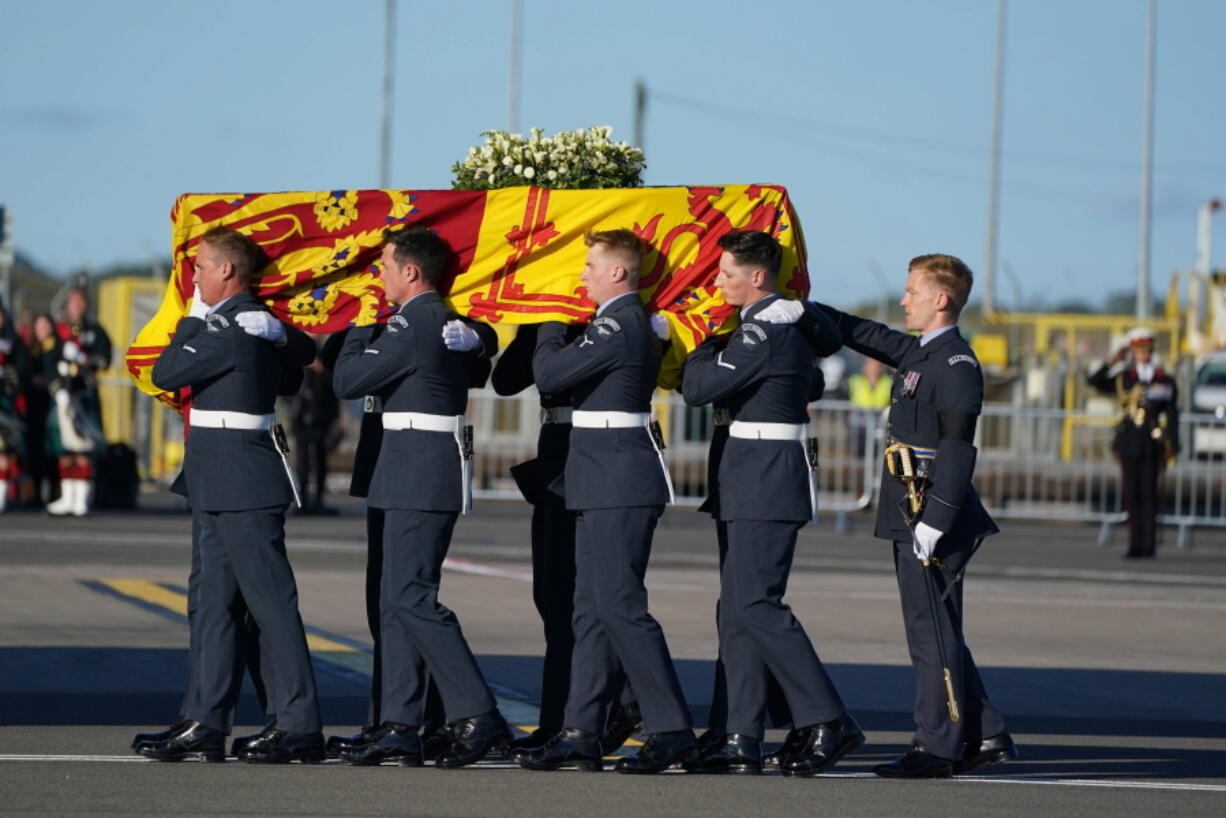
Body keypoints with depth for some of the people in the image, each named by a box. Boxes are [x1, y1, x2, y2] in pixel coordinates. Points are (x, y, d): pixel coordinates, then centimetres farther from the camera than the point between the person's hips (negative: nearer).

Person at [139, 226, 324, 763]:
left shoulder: (234, 329, -16)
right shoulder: (261, 323, 13)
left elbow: (165, 374, -13)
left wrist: (193, 318, -1)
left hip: (240, 478, -10)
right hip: (217, 481, 10)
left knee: (270, 600, -7)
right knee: (211, 599, 10)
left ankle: (298, 726, -5)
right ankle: (205, 723, 12)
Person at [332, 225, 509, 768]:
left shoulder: (411, 327, -16)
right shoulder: (452, 325, 14)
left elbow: (346, 382, -11)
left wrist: (360, 330, 5)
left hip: (416, 475, -10)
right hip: (433, 474, 10)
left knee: (410, 599, -10)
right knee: (399, 600, 10)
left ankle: (479, 717, -13)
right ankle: (399, 726, 9)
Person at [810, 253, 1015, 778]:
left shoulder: (956, 364, -14)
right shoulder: (918, 353, 14)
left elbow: (957, 450, -20)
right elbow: (862, 334, 27)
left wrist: (934, 520, -23)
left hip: (932, 518, -10)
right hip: (910, 518, 10)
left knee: (933, 632, -5)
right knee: (937, 632, 13)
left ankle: (938, 748, 0)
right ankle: (985, 736, 17)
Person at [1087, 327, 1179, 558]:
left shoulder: (1166, 381, 6)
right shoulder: (1123, 378, 11)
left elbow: (1171, 416, 4)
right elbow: (1095, 381, -1)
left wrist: (1172, 446, -3)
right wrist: (1112, 362, -9)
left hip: (1153, 445, -2)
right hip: (1129, 443, 2)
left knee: (1149, 494, -4)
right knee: (1132, 496, 2)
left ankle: (1149, 546, -1)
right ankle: (1135, 545, 7)